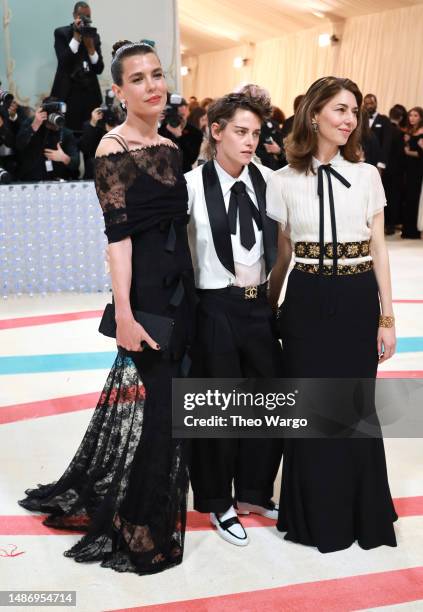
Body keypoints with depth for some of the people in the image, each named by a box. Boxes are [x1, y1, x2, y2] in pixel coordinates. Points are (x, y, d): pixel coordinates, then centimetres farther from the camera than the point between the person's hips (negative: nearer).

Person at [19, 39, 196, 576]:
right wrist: (123, 313, -22)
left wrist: (190, 290, 13)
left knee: (165, 398, 15)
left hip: (179, 285, 8)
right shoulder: (114, 147, -11)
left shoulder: (169, 147, 12)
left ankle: (147, 505, 34)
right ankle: (135, 528, 19)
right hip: (146, 287, -8)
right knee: (147, 398, 1)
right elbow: (117, 234, -17)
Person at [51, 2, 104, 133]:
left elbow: (99, 69, 6)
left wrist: (90, 46, -8)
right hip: (68, 93, -3)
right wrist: (76, 37, -12)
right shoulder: (61, 33, 3)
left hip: (90, 93, 3)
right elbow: (63, 62, -11)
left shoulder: (94, 35, 12)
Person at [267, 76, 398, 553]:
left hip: (357, 303, 1)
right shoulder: (284, 181, 0)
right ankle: (316, 515, 27)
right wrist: (269, 311, 8)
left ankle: (362, 514, 29)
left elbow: (379, 250, 3)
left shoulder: (366, 175, 2)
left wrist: (386, 318, 1)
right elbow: (281, 254, 6)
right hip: (307, 304, 0)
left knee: (355, 408, 10)